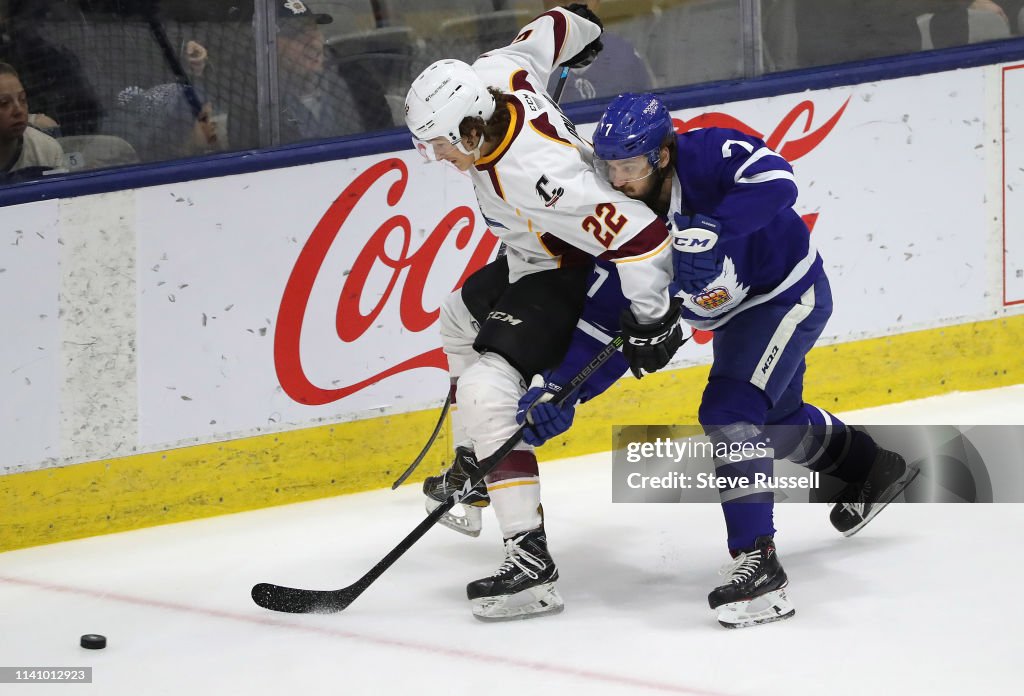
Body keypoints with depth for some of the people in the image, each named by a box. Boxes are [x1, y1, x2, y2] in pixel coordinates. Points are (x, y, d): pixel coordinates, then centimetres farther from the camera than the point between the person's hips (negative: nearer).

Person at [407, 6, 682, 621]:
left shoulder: (535, 177, -42)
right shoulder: (490, 75, -18)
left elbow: (641, 234, -43)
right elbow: (551, 32, 3)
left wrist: (651, 321, -32)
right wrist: (581, 26, 27)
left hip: (568, 277, -10)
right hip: (529, 255, 10)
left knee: (486, 392, -23)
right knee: (460, 322, 31)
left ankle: (531, 563, -28)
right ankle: (473, 471, 49)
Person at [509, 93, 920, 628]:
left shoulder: (707, 156, -30)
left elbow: (774, 182, -48)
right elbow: (606, 324, -13)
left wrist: (712, 228, -58)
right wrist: (559, 391, -25)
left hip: (788, 293, -8)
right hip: (734, 317, 8)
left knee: (729, 413, -23)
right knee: (775, 424, 26)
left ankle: (756, 561, -22)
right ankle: (871, 467, 55)